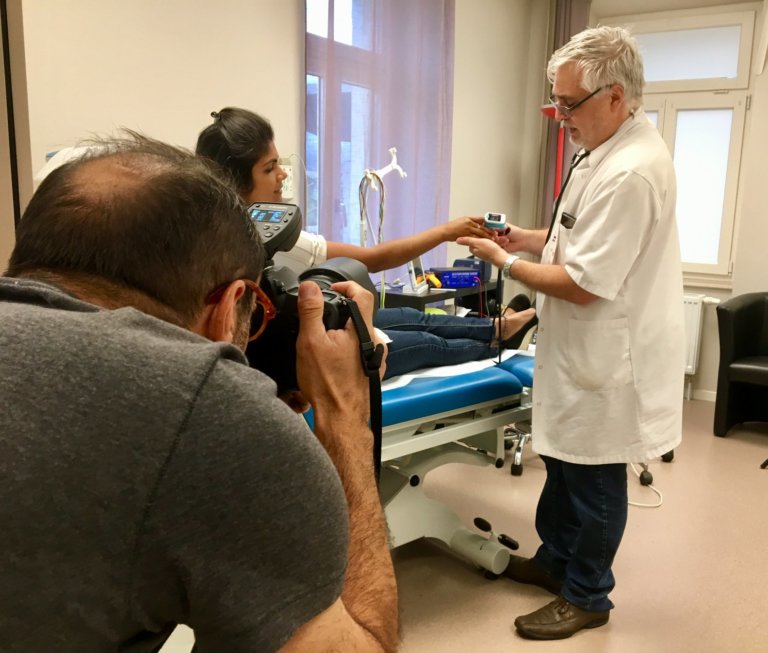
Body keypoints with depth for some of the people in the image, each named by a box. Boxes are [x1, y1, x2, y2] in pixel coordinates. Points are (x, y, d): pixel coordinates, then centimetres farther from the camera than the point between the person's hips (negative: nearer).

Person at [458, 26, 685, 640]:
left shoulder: (630, 172, -27)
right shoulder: (619, 148, 7)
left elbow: (583, 286, -25)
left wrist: (505, 262, -13)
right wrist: (529, 239, 7)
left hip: (605, 357, -10)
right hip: (586, 349, 10)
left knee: (592, 479, 8)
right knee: (564, 460, 22)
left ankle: (587, 596, 29)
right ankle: (556, 560, 42)